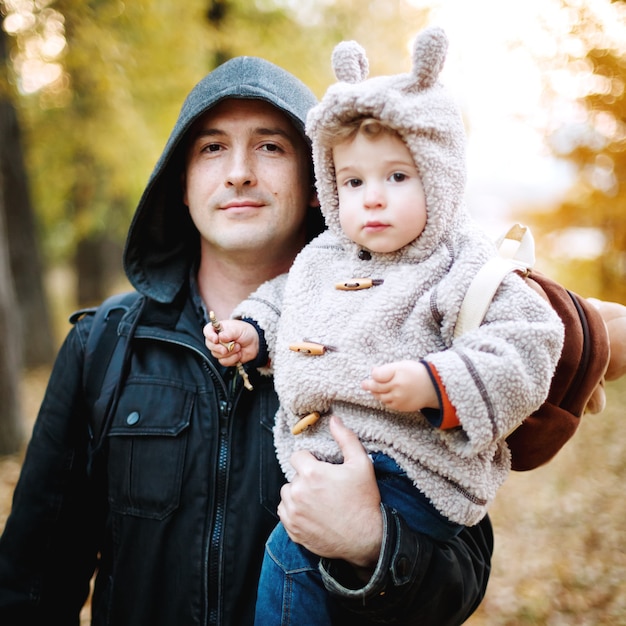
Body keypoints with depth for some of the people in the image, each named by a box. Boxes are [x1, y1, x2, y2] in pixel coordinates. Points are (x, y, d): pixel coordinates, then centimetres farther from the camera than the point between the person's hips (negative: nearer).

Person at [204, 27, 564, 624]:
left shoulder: (465, 269, -7)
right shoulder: (323, 258, 13)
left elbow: (526, 349, -14)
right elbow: (283, 296, 33)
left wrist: (437, 384, -26)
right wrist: (251, 331, 14)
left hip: (405, 471, -7)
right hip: (321, 458, 8)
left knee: (294, 549, -17)